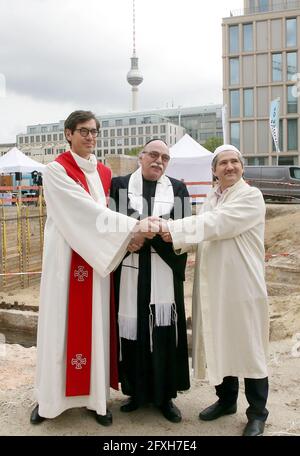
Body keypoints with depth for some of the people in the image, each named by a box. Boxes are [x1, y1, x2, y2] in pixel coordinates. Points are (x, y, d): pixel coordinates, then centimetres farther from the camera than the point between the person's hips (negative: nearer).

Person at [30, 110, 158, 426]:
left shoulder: (104, 173, 12)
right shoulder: (56, 170, -7)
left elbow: (104, 212, 13)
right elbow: (85, 209, -19)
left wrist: (128, 234, -7)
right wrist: (131, 227, -25)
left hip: (98, 258, 5)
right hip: (66, 257, -5)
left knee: (95, 325, 8)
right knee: (62, 323, 3)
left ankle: (95, 396, 19)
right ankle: (49, 396, 20)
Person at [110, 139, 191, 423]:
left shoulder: (178, 189, 8)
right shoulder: (120, 185, 7)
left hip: (164, 272, 0)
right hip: (131, 270, 0)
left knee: (164, 329, 2)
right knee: (133, 328, 4)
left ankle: (165, 395, 16)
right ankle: (137, 391, 21)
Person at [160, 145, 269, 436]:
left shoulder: (251, 196, -10)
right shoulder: (211, 198, 13)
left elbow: (216, 224, -22)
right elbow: (203, 231, 9)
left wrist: (169, 227, -25)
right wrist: (172, 237, -9)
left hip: (242, 286, -6)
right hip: (213, 284, 6)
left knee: (248, 348, 5)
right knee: (219, 345, 15)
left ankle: (257, 413, 21)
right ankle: (226, 399, 35)